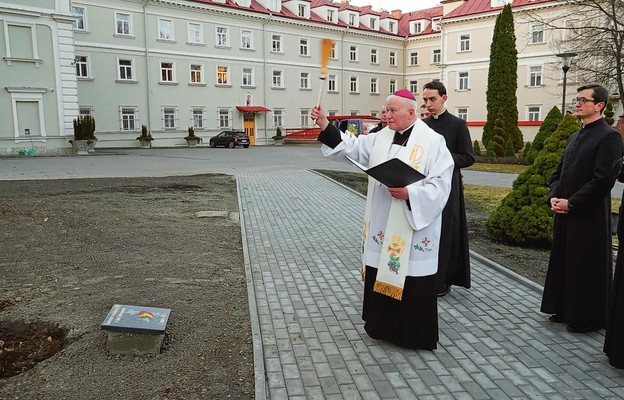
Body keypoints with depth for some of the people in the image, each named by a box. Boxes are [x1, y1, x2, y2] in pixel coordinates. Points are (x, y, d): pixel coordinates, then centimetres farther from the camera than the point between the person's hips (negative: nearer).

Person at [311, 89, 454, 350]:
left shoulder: (432, 142, -9)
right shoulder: (381, 138, 9)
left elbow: (440, 185, -13)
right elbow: (352, 146, 4)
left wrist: (409, 193, -26)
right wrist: (325, 126, -7)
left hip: (414, 227, -5)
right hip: (382, 226, 6)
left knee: (413, 281, 3)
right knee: (381, 275, 14)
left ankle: (416, 335, 21)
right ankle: (382, 325, 32)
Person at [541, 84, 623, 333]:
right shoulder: (575, 137, 15)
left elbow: (603, 180, -18)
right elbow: (559, 172, 17)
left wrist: (571, 203, -16)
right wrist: (554, 196, 0)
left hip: (589, 216, -8)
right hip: (565, 214, 8)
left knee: (587, 268, 2)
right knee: (563, 263, 15)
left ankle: (588, 318, 17)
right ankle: (565, 310, 29)